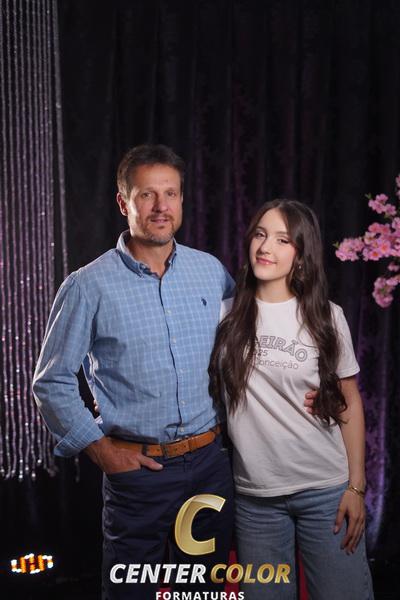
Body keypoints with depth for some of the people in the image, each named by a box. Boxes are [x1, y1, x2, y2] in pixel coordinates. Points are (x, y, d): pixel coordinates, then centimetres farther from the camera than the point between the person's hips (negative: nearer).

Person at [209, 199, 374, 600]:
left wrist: (356, 485, -2)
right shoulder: (226, 314, 0)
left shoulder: (326, 316, -2)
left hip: (326, 490, -1)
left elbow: (349, 402, 2)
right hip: (255, 495, 1)